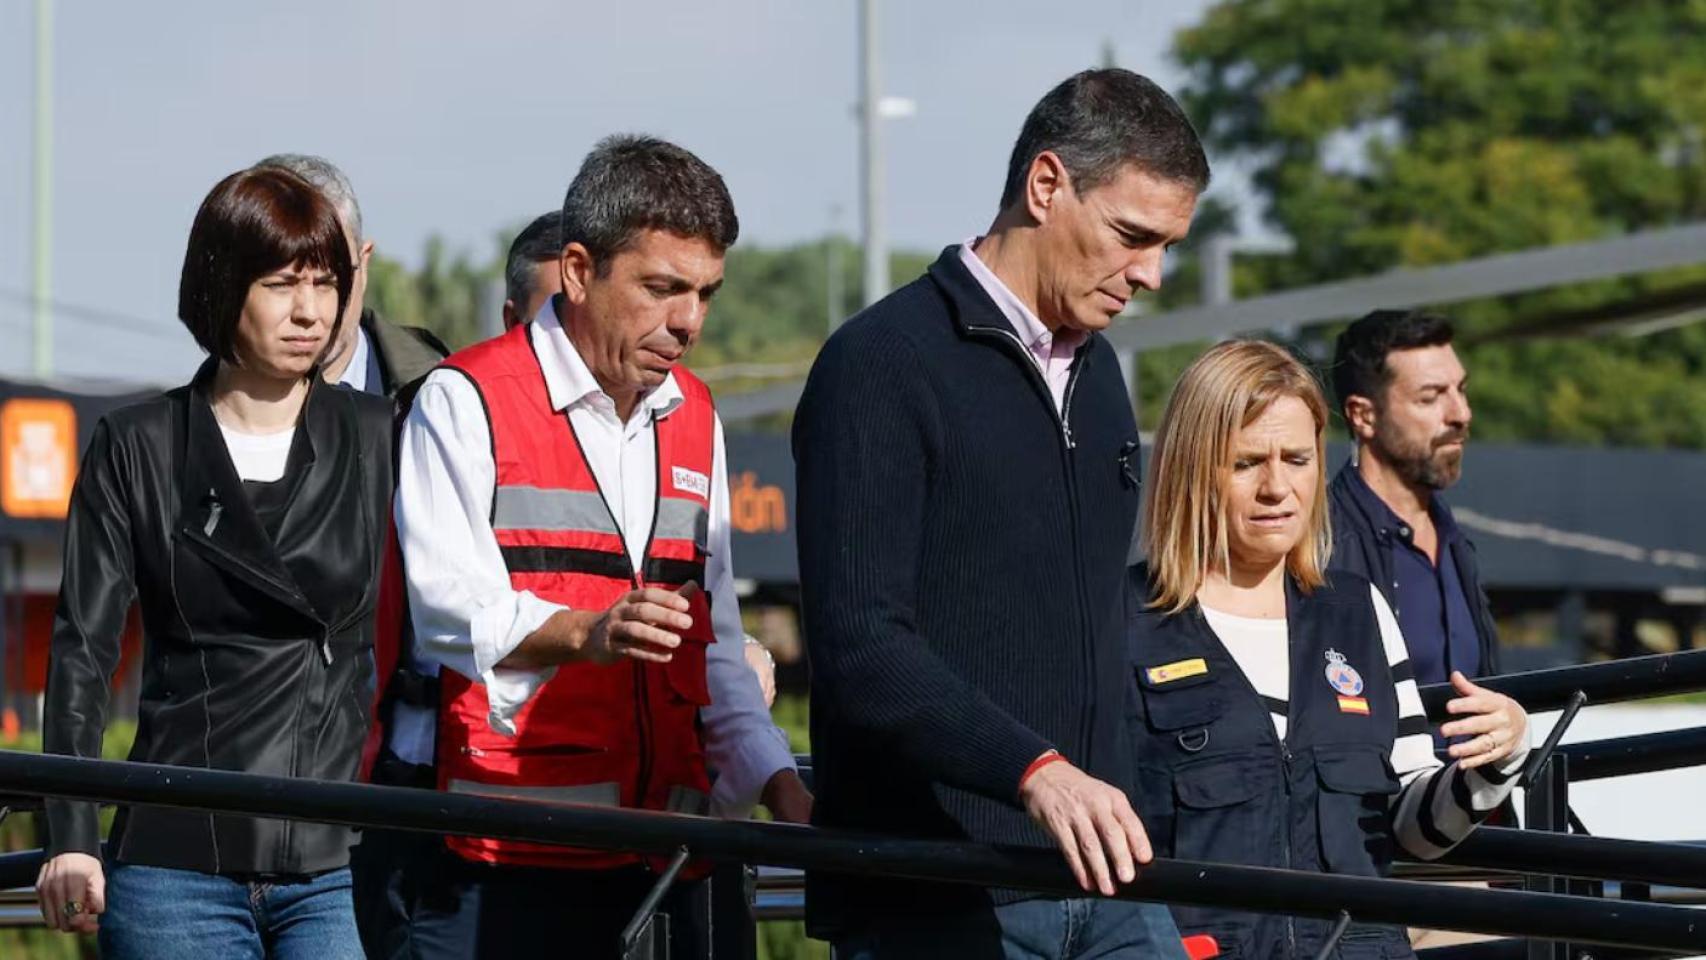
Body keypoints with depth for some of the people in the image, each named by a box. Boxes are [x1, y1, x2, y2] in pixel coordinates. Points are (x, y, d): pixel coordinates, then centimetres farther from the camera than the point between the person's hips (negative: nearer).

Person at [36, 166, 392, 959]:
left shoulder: (381, 440, 9)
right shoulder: (136, 450, 7)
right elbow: (82, 649, 2)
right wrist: (71, 840, -9)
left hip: (340, 865, 1)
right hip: (179, 866, 0)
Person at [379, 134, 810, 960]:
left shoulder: (692, 418, 19)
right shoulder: (467, 401, -1)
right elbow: (455, 611, -15)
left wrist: (783, 791, 7)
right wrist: (586, 632, -33)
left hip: (655, 859, 6)